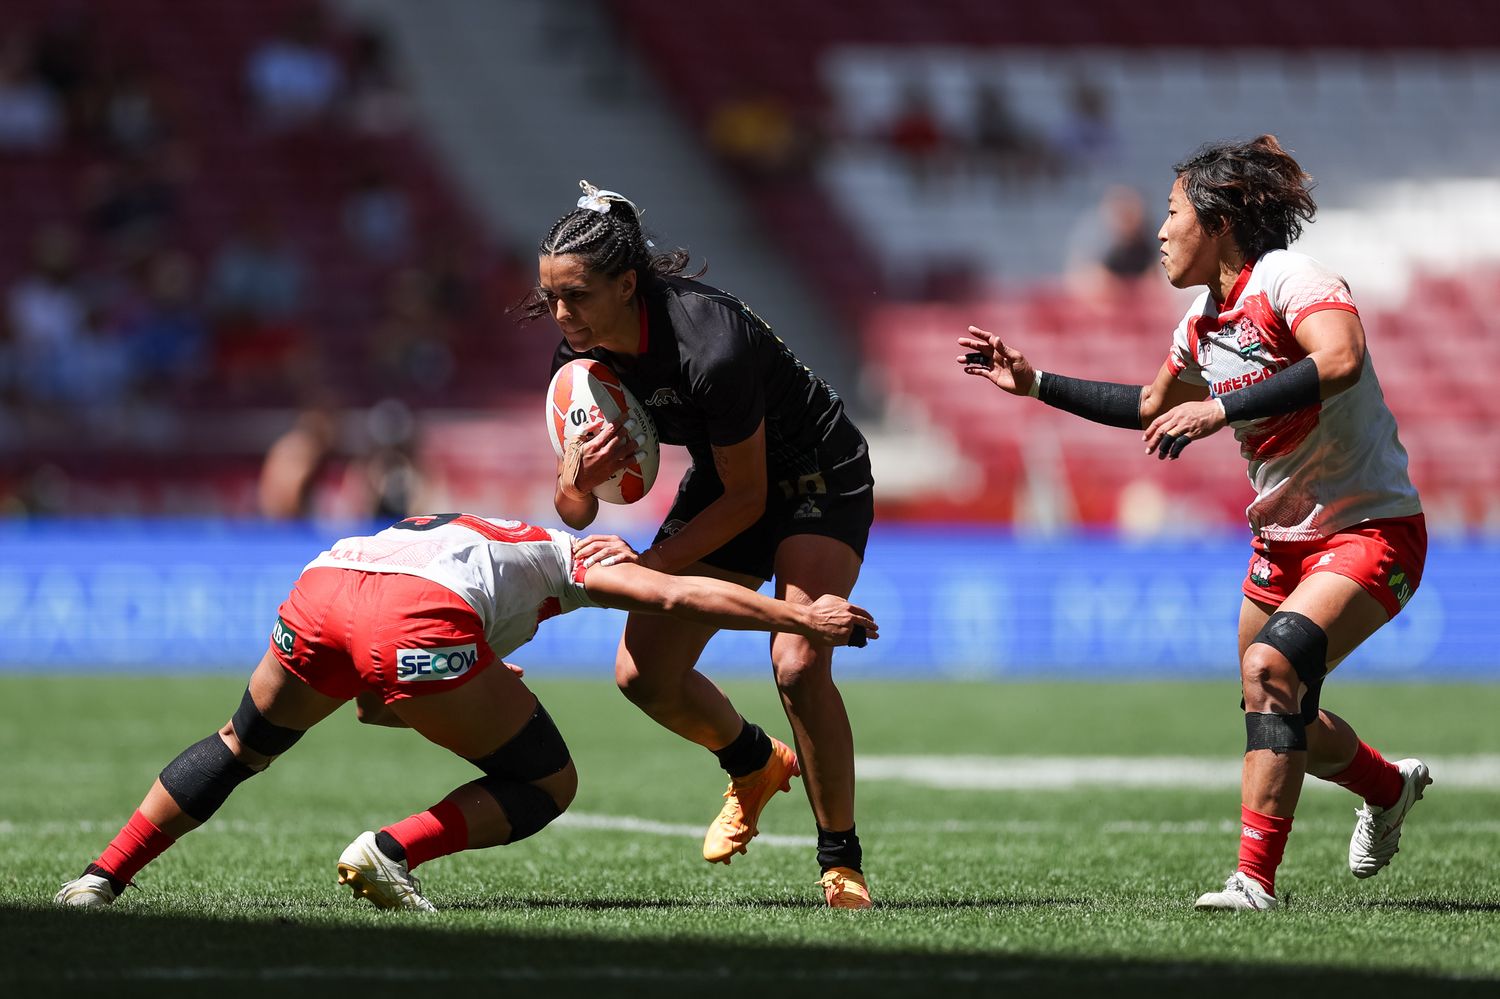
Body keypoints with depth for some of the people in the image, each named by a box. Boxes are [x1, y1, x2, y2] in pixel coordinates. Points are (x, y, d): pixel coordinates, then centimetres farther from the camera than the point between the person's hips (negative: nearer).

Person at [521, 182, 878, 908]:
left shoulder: (709, 345, -36)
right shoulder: (579, 358, -15)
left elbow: (748, 496, -24)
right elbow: (572, 513, -8)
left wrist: (649, 567, -26)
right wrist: (582, 475, -31)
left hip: (819, 480, -7)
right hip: (724, 478, 7)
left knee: (798, 665, -25)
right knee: (643, 672, -2)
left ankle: (841, 860, -7)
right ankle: (756, 765, 29)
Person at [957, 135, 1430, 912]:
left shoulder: (1290, 279, -18)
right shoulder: (1202, 323, 8)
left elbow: (1340, 360, -39)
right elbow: (1152, 408, 27)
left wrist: (1222, 409, -41)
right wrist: (1037, 384, 23)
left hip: (1372, 529, -9)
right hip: (1283, 536, 9)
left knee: (1273, 665, -29)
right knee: (1276, 718, 15)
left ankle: (1254, 879, -28)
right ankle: (1388, 788, 46)